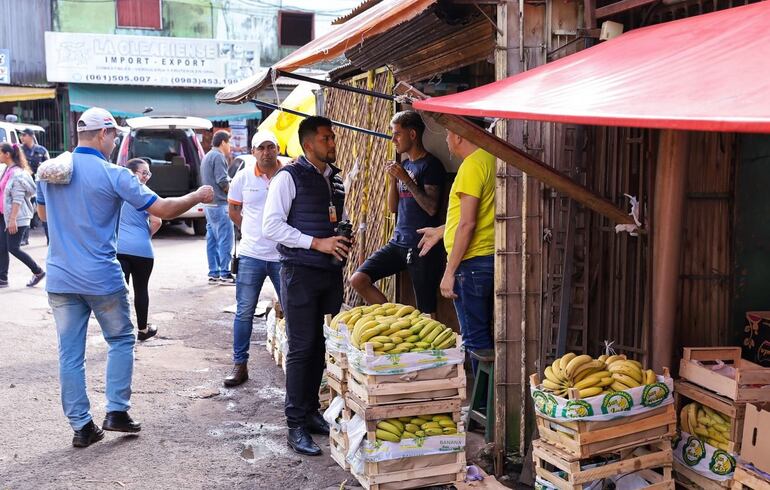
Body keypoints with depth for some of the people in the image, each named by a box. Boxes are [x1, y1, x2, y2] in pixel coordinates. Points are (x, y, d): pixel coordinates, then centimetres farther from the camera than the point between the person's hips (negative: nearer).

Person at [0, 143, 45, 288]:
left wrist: (13, 219, -23)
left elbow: (18, 199, -20)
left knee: (13, 248, -5)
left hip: (17, 217, -8)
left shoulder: (17, 173, -16)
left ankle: (38, 272, 9)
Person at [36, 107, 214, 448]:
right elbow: (163, 209, -10)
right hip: (102, 278, -4)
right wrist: (197, 197, 5)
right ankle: (117, 411, 13)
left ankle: (81, 426, 13)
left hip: (60, 278, 4)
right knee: (121, 340, 16)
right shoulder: (113, 175, -12)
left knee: (70, 353, 8)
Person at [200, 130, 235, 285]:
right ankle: (224, 274, -9)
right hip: (219, 204, -10)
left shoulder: (207, 156, 21)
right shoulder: (218, 156, -11)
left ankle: (213, 273, 14)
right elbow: (222, 182, -18)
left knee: (212, 240, 10)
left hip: (209, 204, 10)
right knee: (225, 240, -9)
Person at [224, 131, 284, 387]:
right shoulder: (243, 177, 2)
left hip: (283, 255, -1)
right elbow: (233, 210, 14)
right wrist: (253, 232, 7)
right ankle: (240, 364, 16)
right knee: (244, 312, 5)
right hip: (251, 255, 1)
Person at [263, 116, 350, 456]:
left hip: (332, 272, 6)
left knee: (322, 346, 10)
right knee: (302, 348, -4)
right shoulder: (289, 177, -6)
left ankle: (311, 412, 24)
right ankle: (296, 426, 4)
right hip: (301, 272, -6)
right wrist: (317, 242, -19)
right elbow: (272, 225, -13)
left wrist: (344, 238, 4)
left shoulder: (336, 178, 14)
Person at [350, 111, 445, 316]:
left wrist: (407, 180, -17)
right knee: (358, 280, -4)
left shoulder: (430, 165, -7)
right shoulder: (404, 165, 17)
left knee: (426, 310, -4)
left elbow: (431, 208, -16)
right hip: (398, 243, 8)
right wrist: (393, 179, 1)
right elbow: (393, 207, 16)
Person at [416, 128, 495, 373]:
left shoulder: (472, 165, -16)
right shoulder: (489, 159, 13)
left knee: (475, 338, -2)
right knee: (485, 334, 17)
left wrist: (449, 272, -17)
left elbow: (467, 223, -21)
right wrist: (440, 232, 32)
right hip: (490, 259, 10)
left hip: (472, 263, -9)